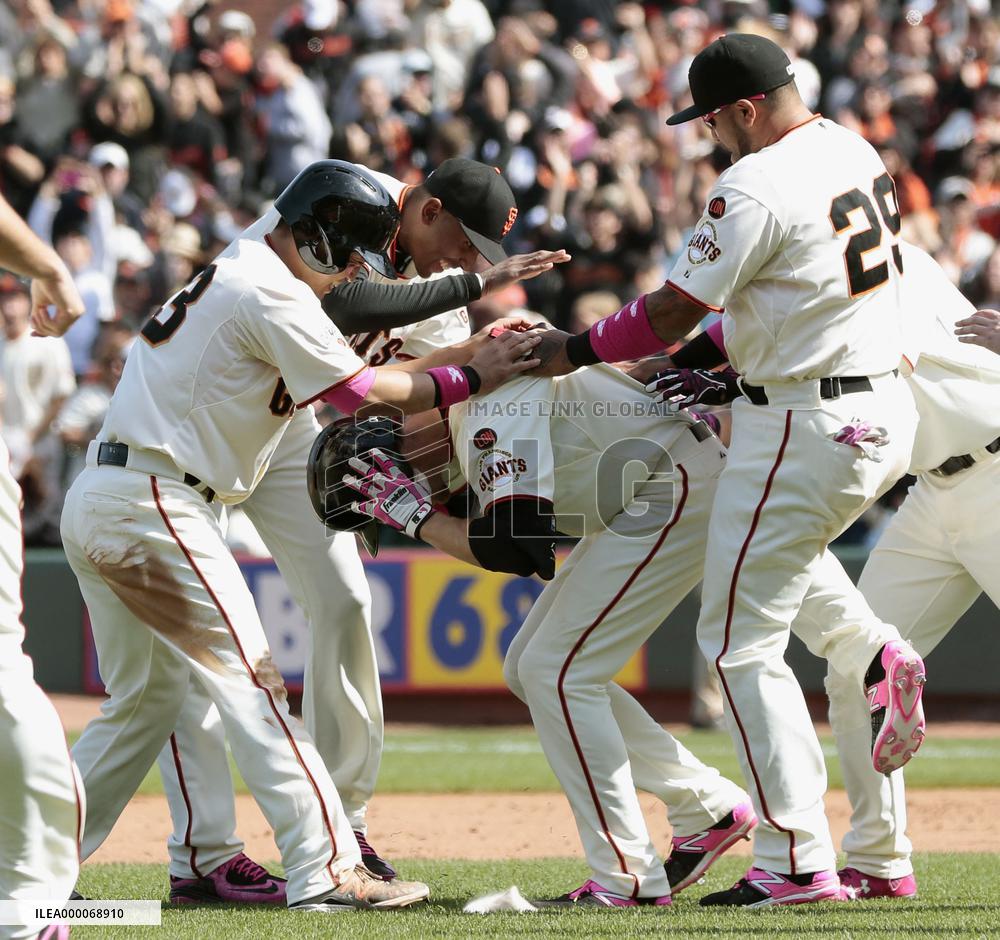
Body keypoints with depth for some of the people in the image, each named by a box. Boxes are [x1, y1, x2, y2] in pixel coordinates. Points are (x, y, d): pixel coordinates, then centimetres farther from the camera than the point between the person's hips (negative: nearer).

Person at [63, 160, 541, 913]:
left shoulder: (234, 276, 21)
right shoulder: (271, 293, -11)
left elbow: (351, 378, 17)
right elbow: (364, 394, -12)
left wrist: (463, 352, 10)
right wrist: (469, 378, -2)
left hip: (95, 506, 10)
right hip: (152, 505, -10)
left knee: (146, 701, 16)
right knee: (249, 680, -10)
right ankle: (326, 870, -12)